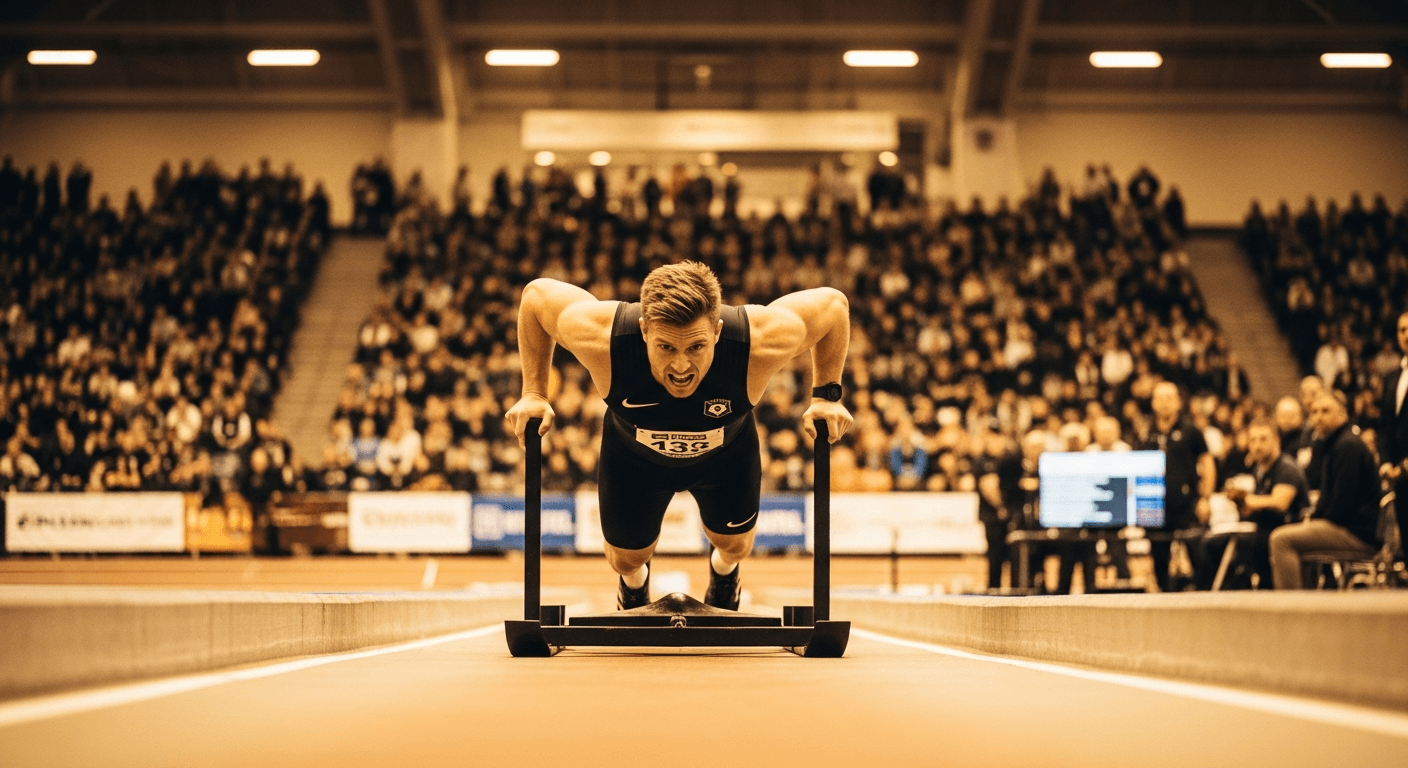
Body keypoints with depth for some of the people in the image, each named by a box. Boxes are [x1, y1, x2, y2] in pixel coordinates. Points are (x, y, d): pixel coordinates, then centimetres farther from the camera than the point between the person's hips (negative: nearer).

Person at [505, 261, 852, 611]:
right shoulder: (601, 338, -44)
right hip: (633, 458, 0)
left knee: (734, 545, 22)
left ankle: (724, 571, 61)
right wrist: (534, 392, -19)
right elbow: (536, 294, -23)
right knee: (626, 557, 18)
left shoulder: (762, 342, -44)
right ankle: (634, 582, 58)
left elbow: (833, 304, -25)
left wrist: (826, 395, -18)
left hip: (727, 455, 0)